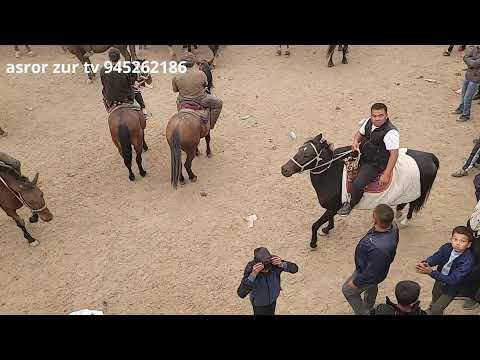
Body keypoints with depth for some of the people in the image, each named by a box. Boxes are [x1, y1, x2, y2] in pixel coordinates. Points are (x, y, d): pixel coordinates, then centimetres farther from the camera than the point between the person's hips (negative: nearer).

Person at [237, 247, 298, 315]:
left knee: (271, 313, 28)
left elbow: (295, 268, -22)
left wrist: (281, 264, -42)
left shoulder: (274, 261, -29)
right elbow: (241, 293, -43)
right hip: (259, 303, -4)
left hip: (272, 298, 4)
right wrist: (253, 274, -55)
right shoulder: (250, 268, -37)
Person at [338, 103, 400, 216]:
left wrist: (386, 175, -25)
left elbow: (394, 154, -23)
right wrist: (355, 141, -8)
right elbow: (359, 133, 17)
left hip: (375, 164, -9)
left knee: (357, 184, -23)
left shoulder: (391, 132, -24)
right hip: (362, 156, 9)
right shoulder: (368, 122, -2)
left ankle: (351, 205, 8)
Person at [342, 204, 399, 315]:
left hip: (367, 273, -8)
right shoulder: (392, 226, -24)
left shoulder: (379, 248, -49)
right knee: (372, 287, 35)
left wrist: (356, 282, -15)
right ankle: (369, 307, 65)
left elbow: (372, 273, -32)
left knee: (348, 290, 20)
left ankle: (363, 312, 42)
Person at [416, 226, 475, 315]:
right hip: (440, 279, 5)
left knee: (436, 310, 0)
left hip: (451, 287, -5)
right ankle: (432, 308, 63)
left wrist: (431, 272, -48)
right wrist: (425, 263, -52)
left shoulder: (467, 261, -35)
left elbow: (452, 280, -37)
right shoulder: (446, 247, -21)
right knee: (435, 296, 32)